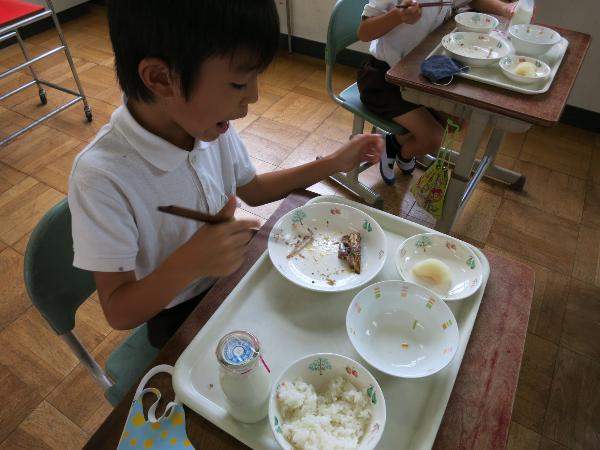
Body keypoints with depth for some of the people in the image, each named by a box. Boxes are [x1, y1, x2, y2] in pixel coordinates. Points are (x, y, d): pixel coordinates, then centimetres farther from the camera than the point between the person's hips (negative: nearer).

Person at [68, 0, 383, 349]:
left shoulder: (209, 123, -14)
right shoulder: (102, 177, -31)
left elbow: (252, 189, 4)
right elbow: (119, 313, -24)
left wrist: (334, 163, -1)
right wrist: (188, 263, -43)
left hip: (233, 275, 5)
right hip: (181, 318, -4)